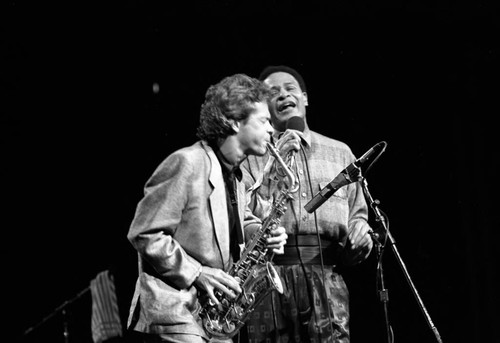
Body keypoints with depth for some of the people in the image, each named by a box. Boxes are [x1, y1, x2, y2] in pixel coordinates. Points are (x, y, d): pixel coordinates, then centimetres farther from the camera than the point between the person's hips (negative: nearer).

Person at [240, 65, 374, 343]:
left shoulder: (339, 152, 20)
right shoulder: (250, 154, 10)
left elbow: (357, 214, 22)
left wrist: (360, 233, 0)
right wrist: (273, 166, -8)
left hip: (327, 275, 1)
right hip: (268, 276, -1)